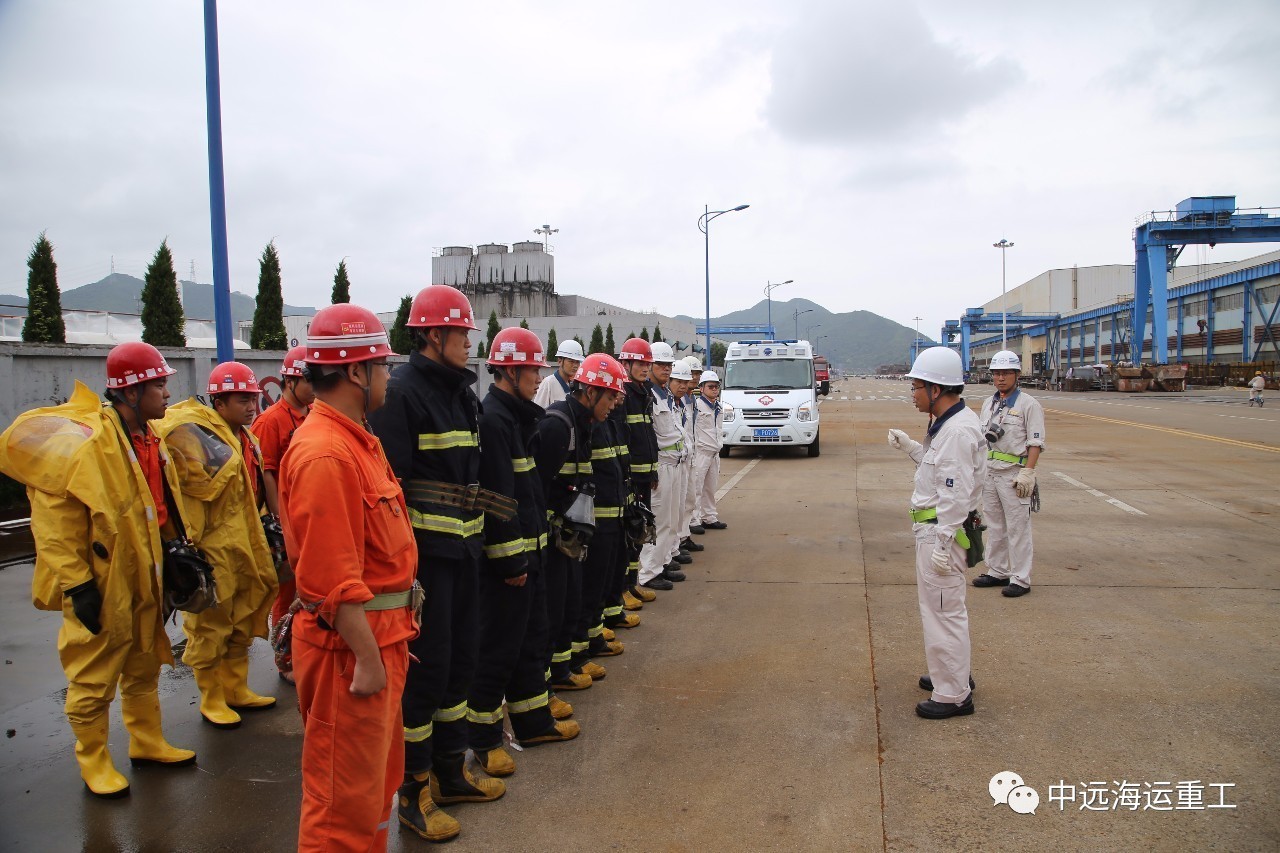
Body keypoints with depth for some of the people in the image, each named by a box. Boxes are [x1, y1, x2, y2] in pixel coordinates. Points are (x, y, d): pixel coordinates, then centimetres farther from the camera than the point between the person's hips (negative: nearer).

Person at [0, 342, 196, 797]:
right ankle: (93, 762, 23)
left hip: (143, 580, 8)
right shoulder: (85, 442, -22)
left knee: (144, 668, 21)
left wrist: (172, 554, 18)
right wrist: (76, 584, -21)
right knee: (94, 679, 6)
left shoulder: (149, 439, 5)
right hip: (101, 587, -8)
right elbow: (58, 525, -22)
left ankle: (148, 743, 36)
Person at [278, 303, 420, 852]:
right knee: (347, 791, 5)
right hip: (352, 642, -10)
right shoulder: (326, 454, -22)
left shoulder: (356, 440, 11)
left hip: (381, 635, 10)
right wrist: (367, 656, -21)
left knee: (378, 775, 23)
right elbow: (334, 577, -25)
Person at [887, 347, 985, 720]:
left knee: (943, 611, -2)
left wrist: (943, 544, -24)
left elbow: (956, 494, -25)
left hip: (941, 532, -11)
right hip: (931, 529, 11)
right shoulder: (947, 424, 11)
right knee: (944, 608, 23)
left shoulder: (959, 430, -22)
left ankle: (953, 696, 9)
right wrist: (910, 447, 15)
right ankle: (953, 674, 38)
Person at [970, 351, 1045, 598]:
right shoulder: (988, 404, 14)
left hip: (1014, 473, -7)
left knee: (1017, 528, -3)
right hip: (989, 472, 7)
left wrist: (1027, 472, -19)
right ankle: (997, 572, 25)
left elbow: (1035, 442, -11)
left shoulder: (1028, 404, -7)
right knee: (994, 526, 14)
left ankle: (1020, 579, 3)